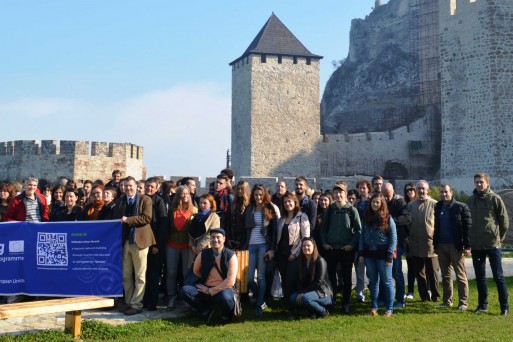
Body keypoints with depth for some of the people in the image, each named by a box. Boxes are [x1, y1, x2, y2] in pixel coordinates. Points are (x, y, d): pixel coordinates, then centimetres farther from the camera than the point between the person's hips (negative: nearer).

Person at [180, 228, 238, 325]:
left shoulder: (231, 256, -10)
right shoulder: (203, 254, 0)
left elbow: (230, 281, -17)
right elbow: (196, 271, 18)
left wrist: (210, 291, -15)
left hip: (223, 289, -4)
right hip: (205, 288, 4)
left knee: (225, 297, -38)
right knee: (185, 290, -20)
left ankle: (226, 316, 0)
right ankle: (207, 311, 2)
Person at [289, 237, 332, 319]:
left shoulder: (320, 261, -12)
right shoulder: (302, 262, 8)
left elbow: (319, 282, -18)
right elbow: (299, 280, 4)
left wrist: (303, 293, -19)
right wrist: (300, 292, -17)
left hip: (323, 293, -6)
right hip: (308, 292, 6)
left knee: (305, 298, -33)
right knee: (292, 299, -18)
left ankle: (324, 311, -8)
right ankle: (313, 311, 2)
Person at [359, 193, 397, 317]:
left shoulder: (388, 219, -5)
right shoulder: (367, 218, 8)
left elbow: (393, 238, -6)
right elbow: (362, 236, 10)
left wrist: (390, 256, -12)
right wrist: (361, 253, 3)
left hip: (383, 254, -4)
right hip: (369, 254, 4)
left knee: (387, 282, 3)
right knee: (373, 281, 11)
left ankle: (389, 309, 10)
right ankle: (374, 307, 19)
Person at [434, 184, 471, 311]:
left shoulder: (461, 207, -5)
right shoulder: (438, 207, 11)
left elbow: (467, 227, -8)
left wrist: (467, 246, -13)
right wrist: (435, 245, 11)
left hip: (456, 246, -5)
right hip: (441, 246, 5)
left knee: (461, 275, 1)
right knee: (445, 276, 11)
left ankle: (463, 302, 6)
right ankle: (447, 301, 18)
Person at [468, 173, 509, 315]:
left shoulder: (495, 198, -5)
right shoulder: (471, 200, 7)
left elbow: (504, 221, -1)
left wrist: (499, 237, 2)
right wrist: (470, 239, 9)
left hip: (493, 244, -4)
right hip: (476, 245, 4)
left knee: (498, 276, 0)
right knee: (480, 277, 11)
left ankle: (505, 306, 7)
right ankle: (482, 304, 20)